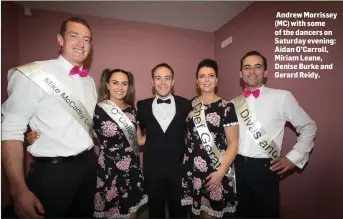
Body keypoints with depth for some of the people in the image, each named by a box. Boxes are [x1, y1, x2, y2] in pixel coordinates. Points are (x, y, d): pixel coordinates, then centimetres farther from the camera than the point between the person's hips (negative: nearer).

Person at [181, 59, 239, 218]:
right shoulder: (190, 105, 4)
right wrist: (182, 160, 6)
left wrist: (221, 172, -14)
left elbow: (233, 143, -8)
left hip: (217, 171, -3)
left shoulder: (226, 107, -8)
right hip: (193, 168, 4)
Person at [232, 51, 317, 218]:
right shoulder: (234, 102, 3)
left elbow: (308, 127, 1)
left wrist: (293, 157, -3)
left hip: (264, 167, -3)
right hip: (237, 166, 4)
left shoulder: (282, 97, -9)